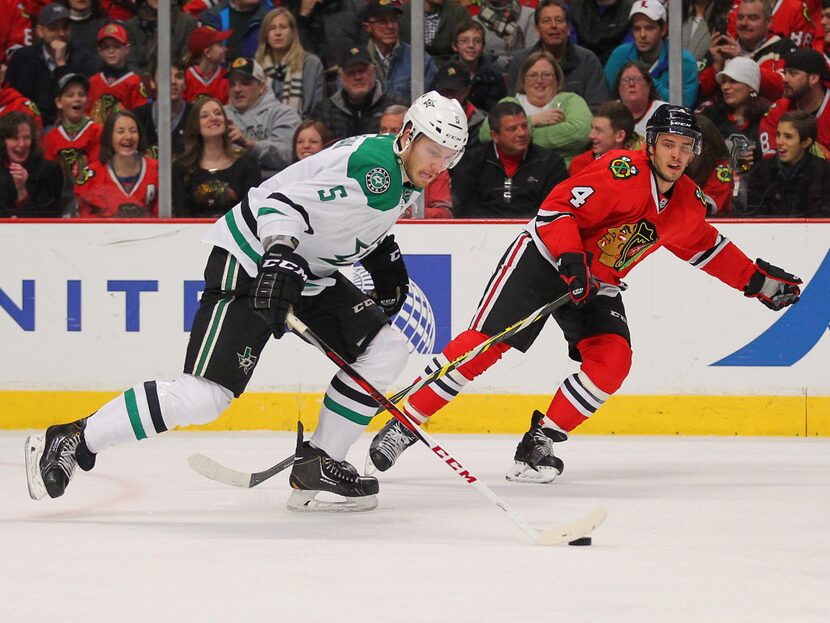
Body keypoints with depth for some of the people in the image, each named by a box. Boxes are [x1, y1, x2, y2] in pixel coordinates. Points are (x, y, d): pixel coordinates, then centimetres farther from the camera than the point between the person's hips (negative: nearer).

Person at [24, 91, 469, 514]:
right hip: (253, 262, -10)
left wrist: (385, 259, 19)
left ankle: (318, 464, 6)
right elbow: (283, 201, -29)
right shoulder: (371, 163, -23)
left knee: (385, 348, 1)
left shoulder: (405, 175, 8)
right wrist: (281, 260, -41)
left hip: (310, 271, 10)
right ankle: (72, 441, -11)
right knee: (204, 394, -18)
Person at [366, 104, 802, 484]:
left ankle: (538, 444, -9)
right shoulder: (623, 171, -21)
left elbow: (705, 247, 22)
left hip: (598, 283, 7)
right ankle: (403, 426, -9)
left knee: (613, 360, -16)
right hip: (544, 258, -7)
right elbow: (557, 207, -25)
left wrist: (759, 281, 21)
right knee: (485, 343, -16)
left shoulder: (687, 204, 3)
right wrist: (571, 258, -37)